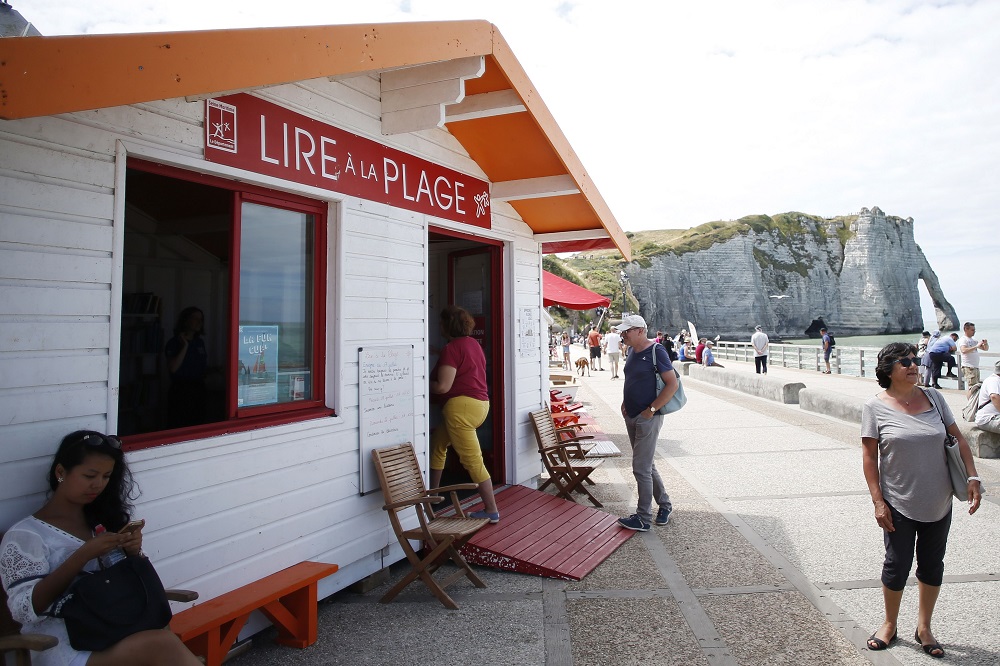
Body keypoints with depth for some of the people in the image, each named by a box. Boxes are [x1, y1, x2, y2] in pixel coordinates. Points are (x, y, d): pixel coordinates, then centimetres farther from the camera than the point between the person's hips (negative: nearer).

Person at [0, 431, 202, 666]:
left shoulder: (102, 519, 16)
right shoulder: (25, 534, 1)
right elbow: (26, 610, -10)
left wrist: (133, 553, -1)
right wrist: (84, 554, -18)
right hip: (64, 647, -5)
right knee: (161, 646, -33)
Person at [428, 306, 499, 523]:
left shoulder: (451, 348, -13)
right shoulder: (473, 343, 14)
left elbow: (443, 386, -19)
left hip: (461, 405, -10)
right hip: (481, 403, 10)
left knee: (473, 461, -3)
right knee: (437, 442, 22)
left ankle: (491, 511, 4)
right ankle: (433, 491, 30)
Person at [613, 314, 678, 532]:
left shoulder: (656, 352, -15)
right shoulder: (633, 351, 9)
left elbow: (672, 384, -19)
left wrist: (651, 410, -20)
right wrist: (624, 402, 10)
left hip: (647, 419, -9)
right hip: (631, 417, 9)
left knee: (641, 468, -3)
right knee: (647, 465, 17)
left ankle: (643, 518, 10)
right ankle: (664, 504, 34)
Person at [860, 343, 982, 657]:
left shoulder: (933, 397, 0)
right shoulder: (876, 406, -10)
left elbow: (958, 439, 6)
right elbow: (869, 456, -9)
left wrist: (973, 478, -3)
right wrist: (878, 502, -12)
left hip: (938, 504, 4)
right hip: (899, 505, -3)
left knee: (932, 565, 15)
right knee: (897, 565, 8)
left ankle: (924, 627, 34)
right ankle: (890, 625, 30)